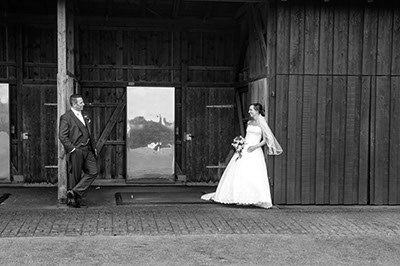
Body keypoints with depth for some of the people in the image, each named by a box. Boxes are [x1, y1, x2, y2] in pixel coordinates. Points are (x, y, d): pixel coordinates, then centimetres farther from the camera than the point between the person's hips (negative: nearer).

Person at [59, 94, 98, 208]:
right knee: (74, 176, 1)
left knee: (93, 172, 0)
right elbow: (62, 136, -13)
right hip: (75, 151, -7)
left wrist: (93, 146, 16)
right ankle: (71, 200, 14)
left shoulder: (83, 116, 17)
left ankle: (75, 192, 6)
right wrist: (72, 149, -17)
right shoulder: (66, 117, -8)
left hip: (87, 150, 7)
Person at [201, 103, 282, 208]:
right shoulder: (249, 122, 15)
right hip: (244, 150, 6)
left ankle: (259, 199, -11)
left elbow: (265, 140, -2)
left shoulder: (262, 123, -2)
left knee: (254, 175, -15)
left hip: (255, 151, -6)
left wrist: (255, 146, -15)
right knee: (237, 172, 1)